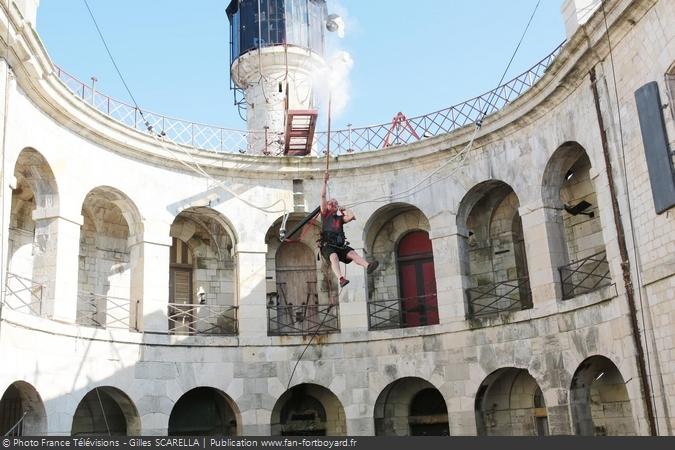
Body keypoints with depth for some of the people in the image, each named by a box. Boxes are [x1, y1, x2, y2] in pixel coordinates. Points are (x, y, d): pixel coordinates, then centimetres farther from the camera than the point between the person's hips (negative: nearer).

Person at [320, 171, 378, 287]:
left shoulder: (340, 218, 25)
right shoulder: (325, 215, 17)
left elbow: (352, 216, 5)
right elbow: (322, 196, 9)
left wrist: (344, 209, 20)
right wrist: (325, 181, 7)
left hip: (340, 246, 3)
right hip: (328, 246, -3)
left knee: (353, 253, -25)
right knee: (334, 257, -33)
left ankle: (368, 266, -50)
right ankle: (341, 278, -55)